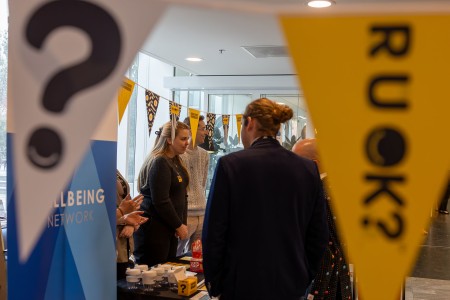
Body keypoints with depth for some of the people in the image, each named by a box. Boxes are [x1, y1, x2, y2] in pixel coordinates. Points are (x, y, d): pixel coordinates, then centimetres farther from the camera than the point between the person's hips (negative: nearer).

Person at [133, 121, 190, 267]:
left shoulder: (176, 161, 13)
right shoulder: (159, 162, -15)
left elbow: (182, 196, 17)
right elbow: (160, 201, -19)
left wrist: (183, 223, 6)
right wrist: (179, 226, -10)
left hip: (169, 227, 9)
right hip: (153, 228, -9)